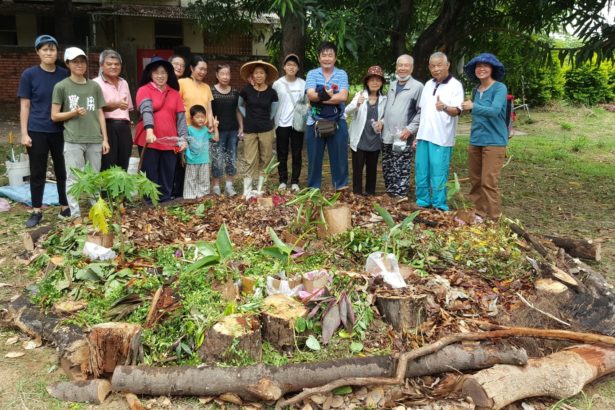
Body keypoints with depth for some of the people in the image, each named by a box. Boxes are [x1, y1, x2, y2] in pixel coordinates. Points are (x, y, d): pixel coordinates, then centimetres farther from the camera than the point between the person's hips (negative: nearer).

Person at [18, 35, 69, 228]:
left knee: (62, 170, 9)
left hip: (60, 131, 2)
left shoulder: (64, 74, 3)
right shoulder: (29, 74, -3)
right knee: (38, 172, 7)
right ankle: (36, 211, 17)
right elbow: (25, 106, -2)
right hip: (37, 131, -2)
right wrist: (24, 133, -7)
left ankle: (65, 207, 22)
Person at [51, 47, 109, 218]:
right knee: (73, 180, -1)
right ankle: (76, 216, 4)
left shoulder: (94, 86, 10)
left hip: (95, 140, 3)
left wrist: (105, 139, 8)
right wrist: (74, 113, -15)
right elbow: (54, 116, 2)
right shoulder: (61, 86, 1)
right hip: (73, 140, -3)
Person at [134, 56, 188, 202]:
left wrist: (183, 138, 0)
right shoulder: (144, 90, -1)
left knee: (168, 176, 7)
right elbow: (146, 111, -18)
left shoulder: (174, 93, 12)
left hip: (169, 141, 4)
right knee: (150, 175, 3)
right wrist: (149, 130, -33)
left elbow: (181, 117, 9)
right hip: (149, 140, -3)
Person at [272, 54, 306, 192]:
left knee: (296, 154, 4)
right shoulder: (277, 84, 1)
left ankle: (295, 181, 13)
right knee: (282, 154, 6)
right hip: (282, 123, 0)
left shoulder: (303, 84, 1)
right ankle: (283, 181, 17)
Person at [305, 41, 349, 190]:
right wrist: (331, 96, -21)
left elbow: (343, 96, -13)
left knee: (339, 157, 5)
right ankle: (312, 189, 21)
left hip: (337, 122, -1)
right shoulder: (312, 74, 4)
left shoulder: (342, 74, 2)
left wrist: (320, 97, -15)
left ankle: (341, 187, 17)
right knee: (314, 158, 9)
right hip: (315, 122, 1)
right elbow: (311, 95, -12)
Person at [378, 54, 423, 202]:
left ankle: (400, 194, 2)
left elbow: (421, 112, -9)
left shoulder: (417, 86, -5)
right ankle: (390, 191, 24)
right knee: (387, 166, 12)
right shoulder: (392, 85, 16)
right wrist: (382, 121, 9)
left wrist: (410, 129, -16)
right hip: (387, 134, 7)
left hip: (403, 136, -6)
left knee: (401, 167, -5)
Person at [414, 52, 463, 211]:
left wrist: (445, 107, -38)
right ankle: (422, 202, 22)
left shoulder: (455, 85, -6)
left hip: (441, 138, -6)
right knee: (421, 172, 11)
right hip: (424, 136, 6)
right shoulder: (428, 84, 14)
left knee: (438, 174, -4)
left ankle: (439, 207, 5)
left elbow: (457, 110, -16)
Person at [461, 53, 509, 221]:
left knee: (489, 182, -9)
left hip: (494, 142, -7)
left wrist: (473, 107, -18)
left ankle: (493, 219, -1)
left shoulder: (500, 88, -8)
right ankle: (477, 214, 20)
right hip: (475, 141, 7)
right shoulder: (476, 90, 12)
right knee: (475, 181, 9)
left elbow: (494, 111, -23)